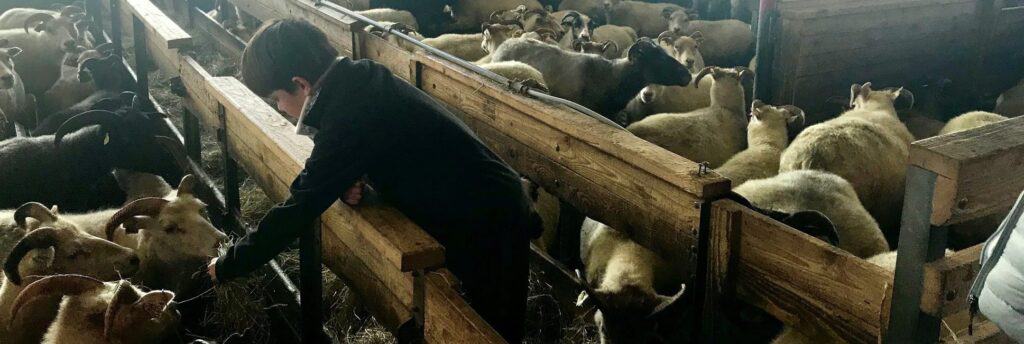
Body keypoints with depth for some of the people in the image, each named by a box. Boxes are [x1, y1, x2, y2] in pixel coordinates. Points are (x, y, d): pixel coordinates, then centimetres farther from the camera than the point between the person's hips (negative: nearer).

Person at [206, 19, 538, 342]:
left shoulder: (348, 117, -27)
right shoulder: (359, 82, 1)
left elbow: (297, 210, -20)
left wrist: (228, 265, -7)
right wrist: (346, 182, -7)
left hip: (487, 231, -9)